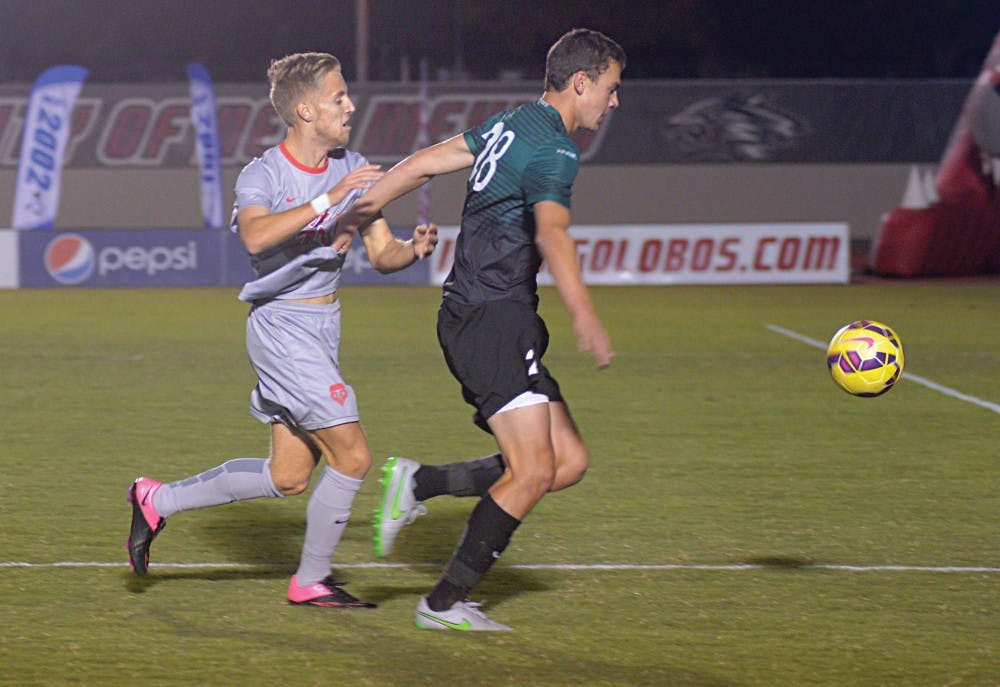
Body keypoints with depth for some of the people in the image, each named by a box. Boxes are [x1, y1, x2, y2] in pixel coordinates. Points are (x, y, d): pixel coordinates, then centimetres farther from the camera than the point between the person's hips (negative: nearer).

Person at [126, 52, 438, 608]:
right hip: (281, 326, -8)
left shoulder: (354, 170, 6)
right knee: (353, 456, -12)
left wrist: (414, 249, -14)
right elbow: (256, 235, -34)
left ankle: (158, 500, 25)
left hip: (324, 327, 8)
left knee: (287, 478, 11)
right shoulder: (264, 175, -13)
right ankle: (312, 580, 4)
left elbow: (382, 254, 8)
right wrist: (327, 200, -38)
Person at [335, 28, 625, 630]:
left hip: (472, 317, 10)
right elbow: (551, 231, -31)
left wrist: (357, 215, 31)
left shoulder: (510, 126, 17)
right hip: (494, 316, -10)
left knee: (569, 461, 5)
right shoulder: (553, 150, -13)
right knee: (533, 471, -12)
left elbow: (425, 162, 22)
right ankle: (445, 603, -5)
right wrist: (584, 314, -42)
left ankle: (419, 484, 8)